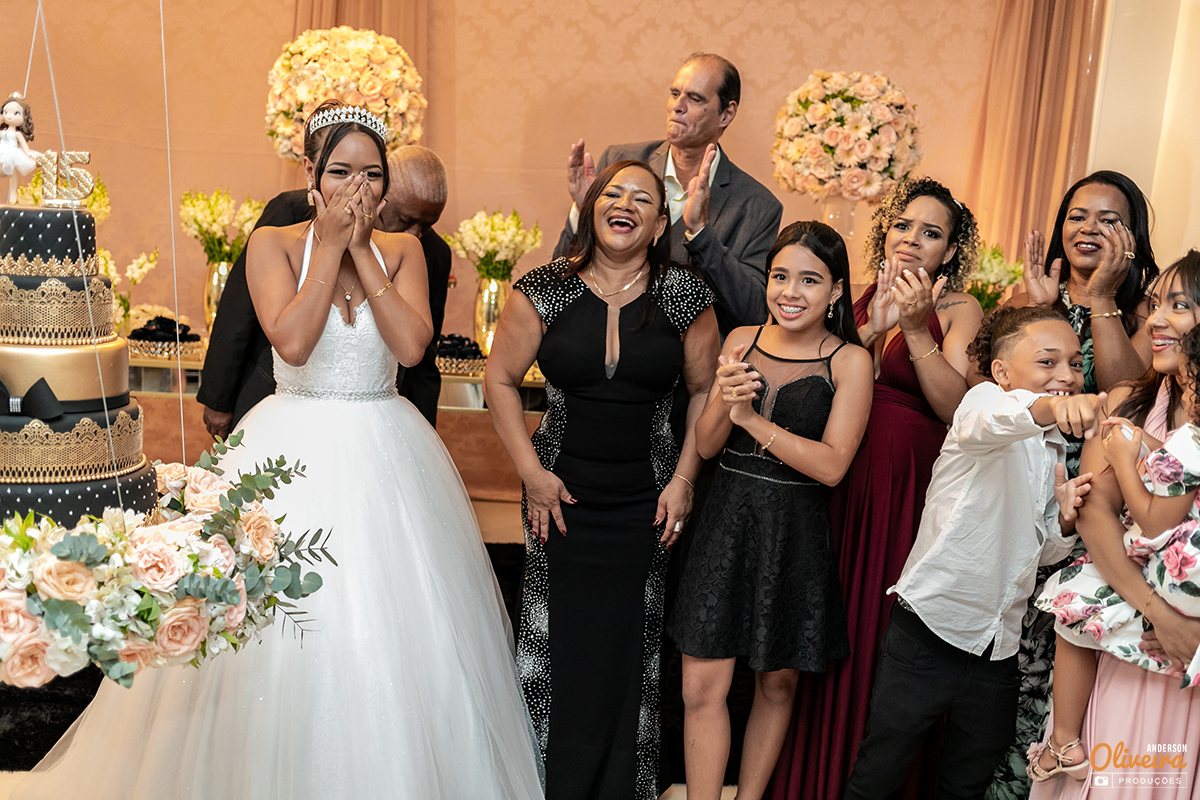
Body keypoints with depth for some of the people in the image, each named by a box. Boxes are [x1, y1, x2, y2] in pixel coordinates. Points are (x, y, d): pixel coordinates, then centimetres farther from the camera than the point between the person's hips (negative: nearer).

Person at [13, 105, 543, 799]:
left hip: (385, 454, 2)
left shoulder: (402, 250, 4)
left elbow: (412, 344, -12)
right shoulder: (274, 244, -1)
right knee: (287, 642, 3)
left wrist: (360, 251, -10)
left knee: (393, 633, 7)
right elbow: (291, 341, -18)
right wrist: (331, 246, -13)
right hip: (295, 452, -2)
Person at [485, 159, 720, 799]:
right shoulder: (545, 290, -2)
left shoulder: (684, 296, -1)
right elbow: (500, 380, 3)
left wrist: (684, 478, 0)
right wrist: (532, 471, -3)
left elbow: (703, 390, 7)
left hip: (647, 501, 0)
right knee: (559, 646, 7)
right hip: (564, 495, 0)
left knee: (627, 655, 8)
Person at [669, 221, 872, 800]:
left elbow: (832, 466, -13)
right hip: (726, 523, 2)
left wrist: (752, 418, -17)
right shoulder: (742, 341, 3)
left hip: (795, 535, -2)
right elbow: (705, 445, 3)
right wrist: (725, 398, -17)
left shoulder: (850, 361, -6)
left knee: (777, 684, 15)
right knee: (701, 687, 0)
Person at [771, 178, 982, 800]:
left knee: (885, 633, 6)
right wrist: (872, 326, -15)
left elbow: (956, 409, -15)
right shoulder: (860, 300, 8)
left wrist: (914, 329, -22)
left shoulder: (959, 310, -2)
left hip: (911, 490, -3)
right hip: (844, 484, 3)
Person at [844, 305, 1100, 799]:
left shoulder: (1055, 452, 13)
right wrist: (1050, 406, -56)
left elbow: (1040, 552, 19)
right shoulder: (984, 399, -8)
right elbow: (987, 422, -35)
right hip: (929, 628, -7)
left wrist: (1065, 520, -3)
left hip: (998, 646, 7)